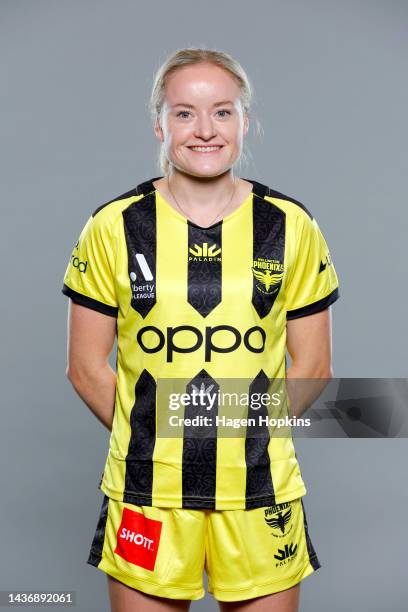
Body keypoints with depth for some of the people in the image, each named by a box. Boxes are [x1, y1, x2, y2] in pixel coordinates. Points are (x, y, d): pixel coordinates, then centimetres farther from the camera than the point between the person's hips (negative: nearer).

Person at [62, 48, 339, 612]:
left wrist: (246, 432, -2)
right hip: (145, 493, 0)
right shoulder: (114, 227, -2)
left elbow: (313, 365, 5)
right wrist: (151, 436, -2)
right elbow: (86, 367, 2)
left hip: (262, 491, 1)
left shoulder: (293, 228, 1)